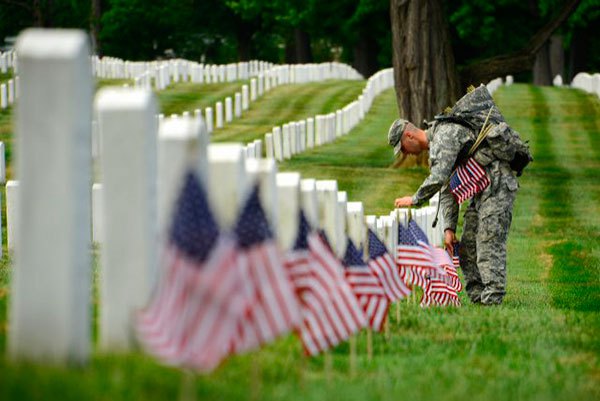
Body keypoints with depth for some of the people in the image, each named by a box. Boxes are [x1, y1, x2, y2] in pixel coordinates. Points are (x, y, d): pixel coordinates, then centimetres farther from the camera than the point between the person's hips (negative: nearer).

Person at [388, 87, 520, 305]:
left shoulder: (445, 134, -14)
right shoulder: (436, 148, 19)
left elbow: (439, 178, -25)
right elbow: (447, 191, 17)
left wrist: (415, 200, -11)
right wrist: (449, 228, 6)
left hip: (497, 184, -10)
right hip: (482, 189, 10)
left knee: (489, 246, -14)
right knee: (467, 246, 7)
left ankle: (492, 299, -16)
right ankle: (477, 297, 6)